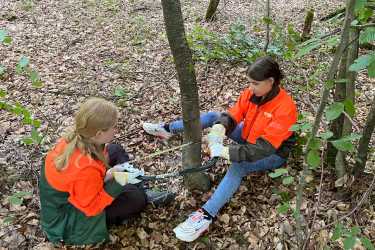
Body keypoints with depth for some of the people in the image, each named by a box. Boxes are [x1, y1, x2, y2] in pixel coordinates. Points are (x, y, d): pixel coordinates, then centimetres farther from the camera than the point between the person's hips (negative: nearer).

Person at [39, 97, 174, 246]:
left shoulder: (73, 139, -17)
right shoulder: (86, 169, -39)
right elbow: (91, 207, -26)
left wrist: (109, 173, -11)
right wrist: (118, 182, -26)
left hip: (69, 194, 8)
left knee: (115, 151, 6)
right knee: (136, 197, -16)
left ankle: (142, 192, 9)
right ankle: (144, 197, 20)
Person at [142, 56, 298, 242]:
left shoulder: (285, 108, -32)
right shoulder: (252, 92, -12)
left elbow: (263, 149, -37)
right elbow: (232, 115, -12)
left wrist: (226, 152, -42)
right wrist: (219, 127, -36)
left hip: (273, 154, -7)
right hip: (249, 138, 7)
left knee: (239, 164, -37)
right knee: (213, 117, 0)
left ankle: (206, 216, -47)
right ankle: (167, 129, 13)